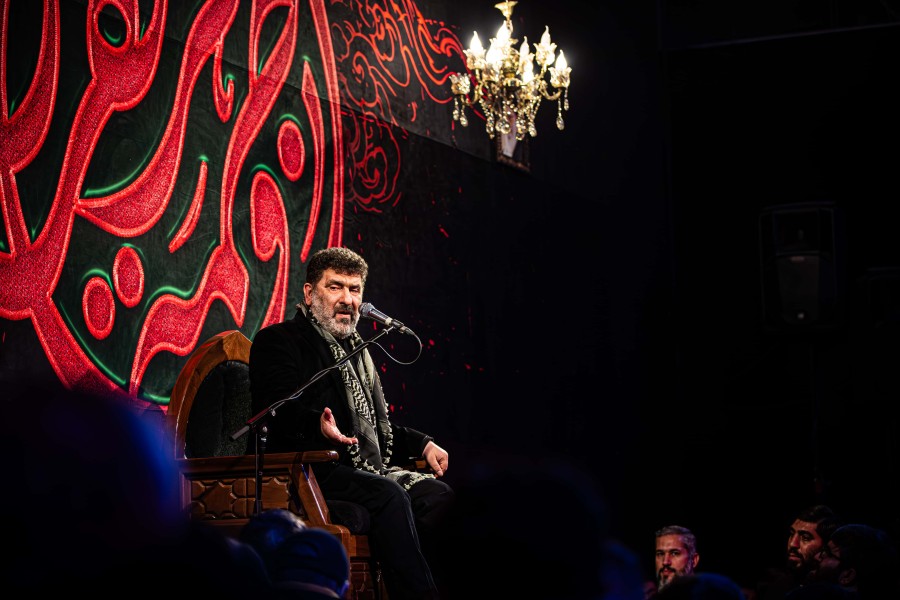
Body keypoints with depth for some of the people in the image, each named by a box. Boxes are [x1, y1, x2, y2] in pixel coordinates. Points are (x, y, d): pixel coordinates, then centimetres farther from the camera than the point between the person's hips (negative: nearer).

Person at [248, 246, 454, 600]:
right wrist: (319, 423, -38)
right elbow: (282, 411, -16)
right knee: (389, 495, -33)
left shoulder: (356, 348, 27)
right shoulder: (277, 341, 1)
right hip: (309, 471, -8)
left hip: (368, 470, 8)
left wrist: (421, 444, 16)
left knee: (438, 494, -18)